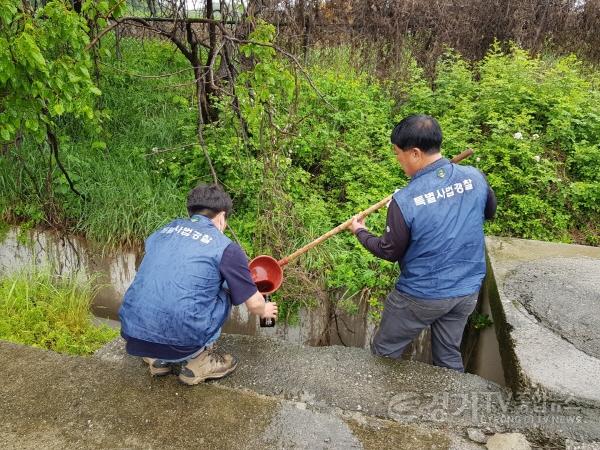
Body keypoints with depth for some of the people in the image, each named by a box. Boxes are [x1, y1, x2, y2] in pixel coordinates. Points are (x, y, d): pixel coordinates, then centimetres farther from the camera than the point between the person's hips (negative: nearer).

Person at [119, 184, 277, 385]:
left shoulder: (163, 231, 14)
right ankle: (197, 360, 12)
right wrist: (265, 311, 31)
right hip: (179, 341, -5)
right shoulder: (226, 248, -2)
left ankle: (159, 358, 23)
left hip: (133, 335, 5)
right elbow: (254, 304, 5)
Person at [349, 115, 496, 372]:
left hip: (422, 295, -5)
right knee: (449, 356, 26)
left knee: (384, 355, 18)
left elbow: (390, 252, -11)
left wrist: (360, 232, 5)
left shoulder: (405, 201, -26)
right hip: (468, 290, 6)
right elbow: (490, 212, 11)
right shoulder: (475, 177, -11)